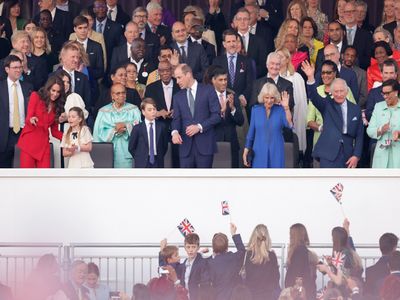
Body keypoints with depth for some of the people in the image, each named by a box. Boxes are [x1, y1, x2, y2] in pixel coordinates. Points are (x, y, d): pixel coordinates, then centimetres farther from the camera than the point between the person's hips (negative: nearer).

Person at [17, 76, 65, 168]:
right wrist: (31, 120, -31)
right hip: (29, 142, -4)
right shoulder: (36, 96, 2)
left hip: (43, 144, 4)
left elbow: (54, 131, 15)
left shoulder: (57, 106, 14)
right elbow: (28, 118, -7)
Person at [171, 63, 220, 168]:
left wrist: (199, 126, -14)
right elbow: (176, 119, 9)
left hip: (204, 144, -3)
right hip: (186, 145, 3)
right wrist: (175, 131, -13)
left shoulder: (208, 91, 2)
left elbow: (216, 115, -2)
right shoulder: (178, 97, 14)